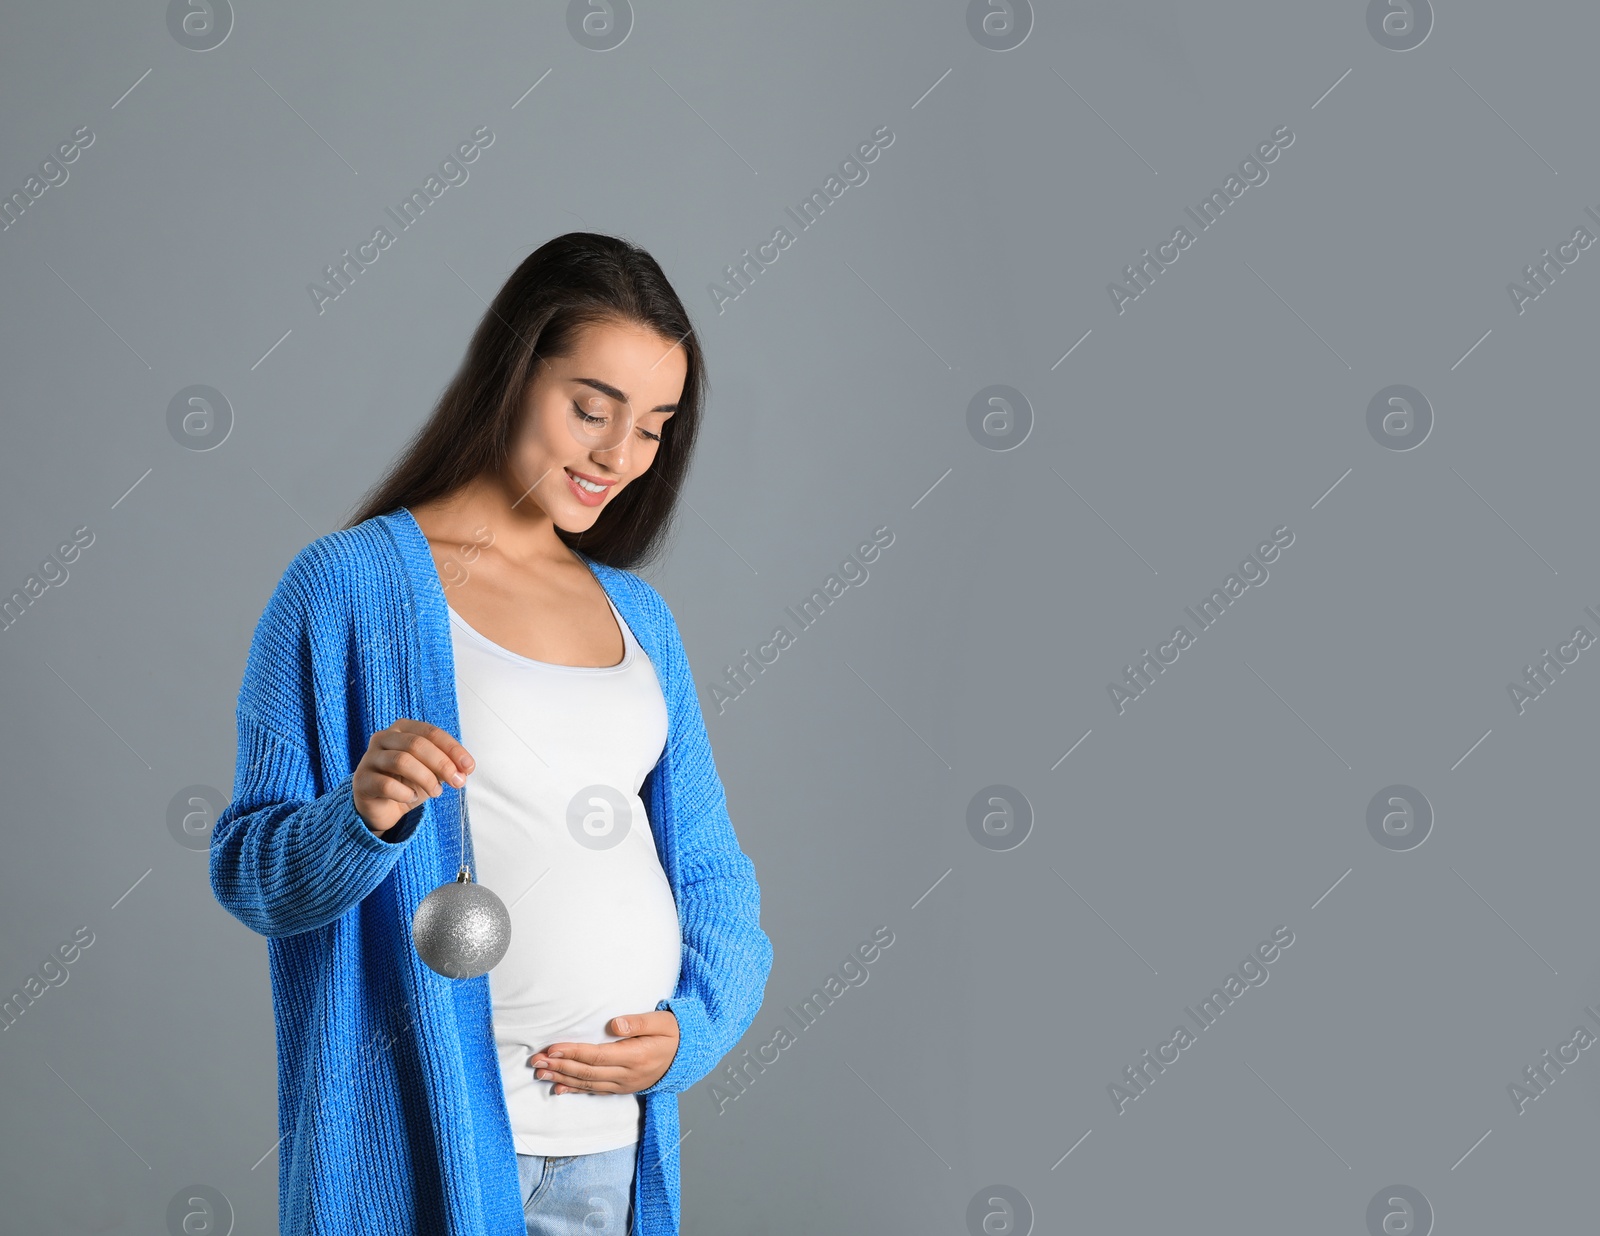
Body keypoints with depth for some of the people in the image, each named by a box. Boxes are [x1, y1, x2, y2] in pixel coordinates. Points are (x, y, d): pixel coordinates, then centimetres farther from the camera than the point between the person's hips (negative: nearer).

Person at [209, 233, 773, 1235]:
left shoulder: (640, 616, 12)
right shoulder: (350, 582, -4)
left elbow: (711, 877, 14)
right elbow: (249, 871, -4)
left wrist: (693, 1028, -3)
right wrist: (363, 815, -24)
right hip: (426, 1128, -5)